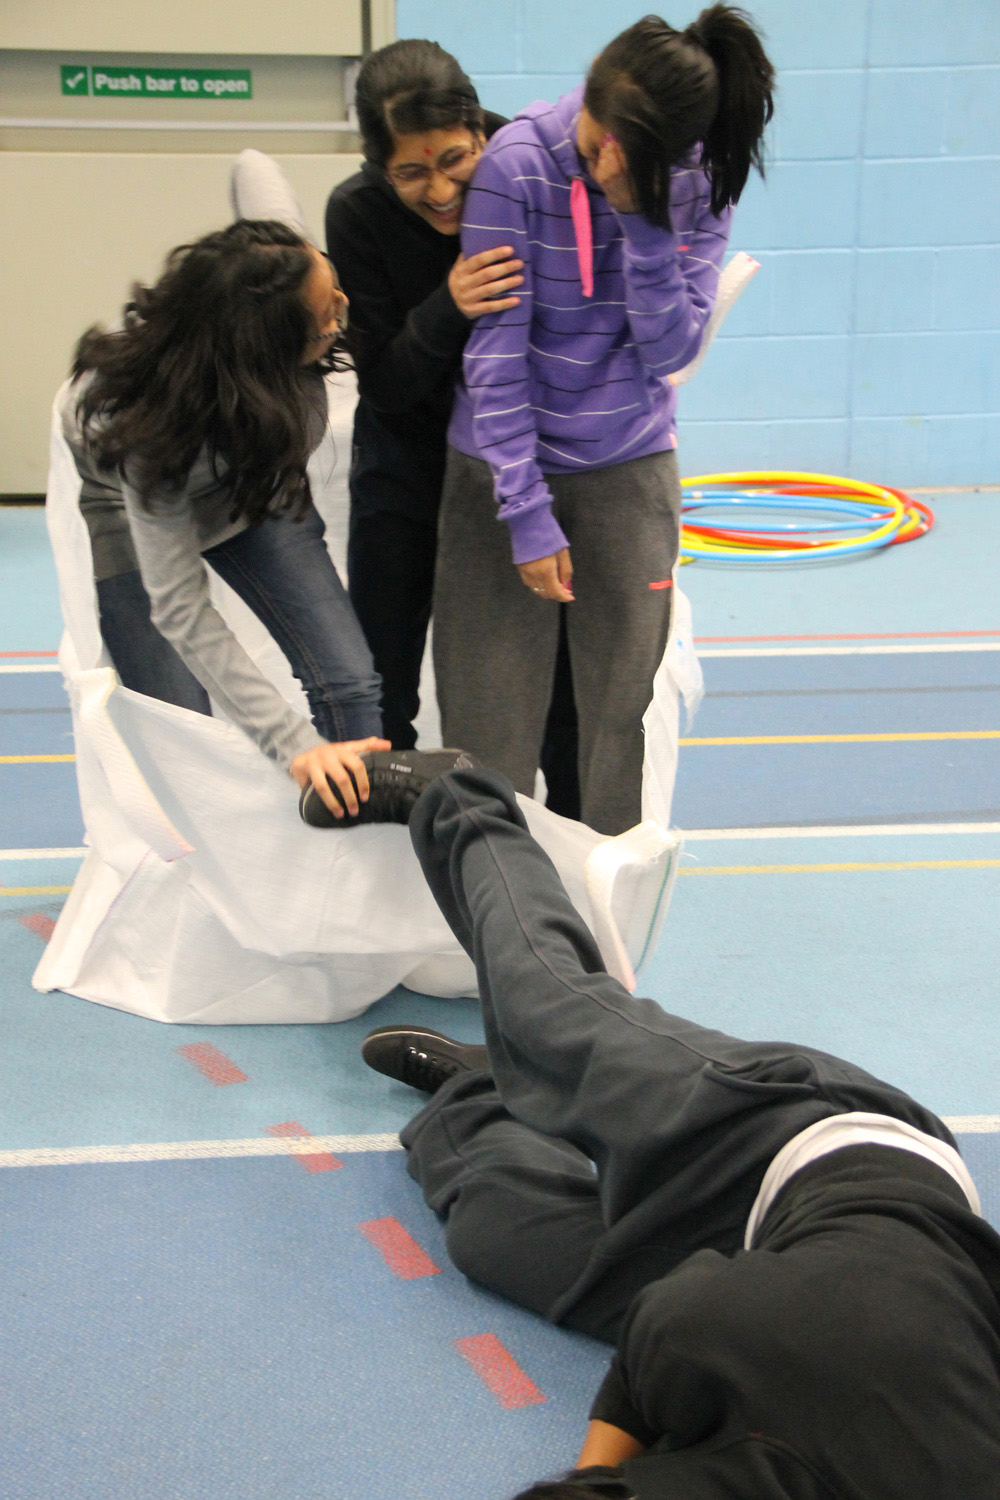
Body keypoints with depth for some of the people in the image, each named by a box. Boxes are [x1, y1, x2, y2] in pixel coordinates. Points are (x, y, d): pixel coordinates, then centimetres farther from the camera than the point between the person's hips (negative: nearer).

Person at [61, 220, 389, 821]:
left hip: (255, 478, 5)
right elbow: (179, 611, -39)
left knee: (350, 682, -10)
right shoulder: (152, 423, -44)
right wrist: (296, 743, -46)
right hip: (130, 507, -4)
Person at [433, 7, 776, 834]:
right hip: (509, 463, -2)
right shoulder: (519, 163, -17)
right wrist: (527, 514, -18)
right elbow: (494, 350, -16)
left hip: (630, 464, 3)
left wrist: (641, 216, -25)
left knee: (623, 696, 6)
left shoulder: (701, 182, -7)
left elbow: (672, 347, -11)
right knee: (493, 707, 0)